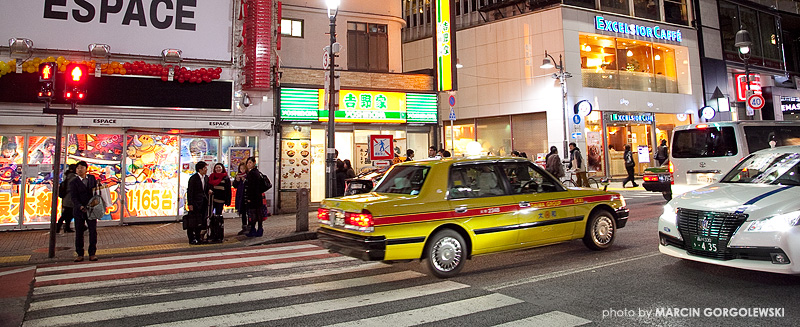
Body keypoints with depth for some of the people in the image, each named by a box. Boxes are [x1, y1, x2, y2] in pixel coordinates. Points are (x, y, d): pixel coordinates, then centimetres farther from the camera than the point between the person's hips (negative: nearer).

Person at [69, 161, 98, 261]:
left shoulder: (92, 178, 8)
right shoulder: (73, 182, -2)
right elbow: (74, 197, -10)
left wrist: (95, 189, -3)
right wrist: (80, 207, -26)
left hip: (91, 209, 2)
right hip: (79, 211, -2)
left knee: (93, 231, 0)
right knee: (79, 232, 4)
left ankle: (92, 253, 8)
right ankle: (80, 254, 13)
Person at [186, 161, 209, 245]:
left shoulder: (206, 178, 9)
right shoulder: (193, 178, -10)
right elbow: (190, 192, -11)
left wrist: (207, 201, 10)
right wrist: (190, 204, -14)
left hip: (203, 202, 6)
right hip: (195, 203, -6)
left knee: (202, 221, 8)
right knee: (193, 221, -2)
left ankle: (198, 238, 19)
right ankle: (192, 239, 6)